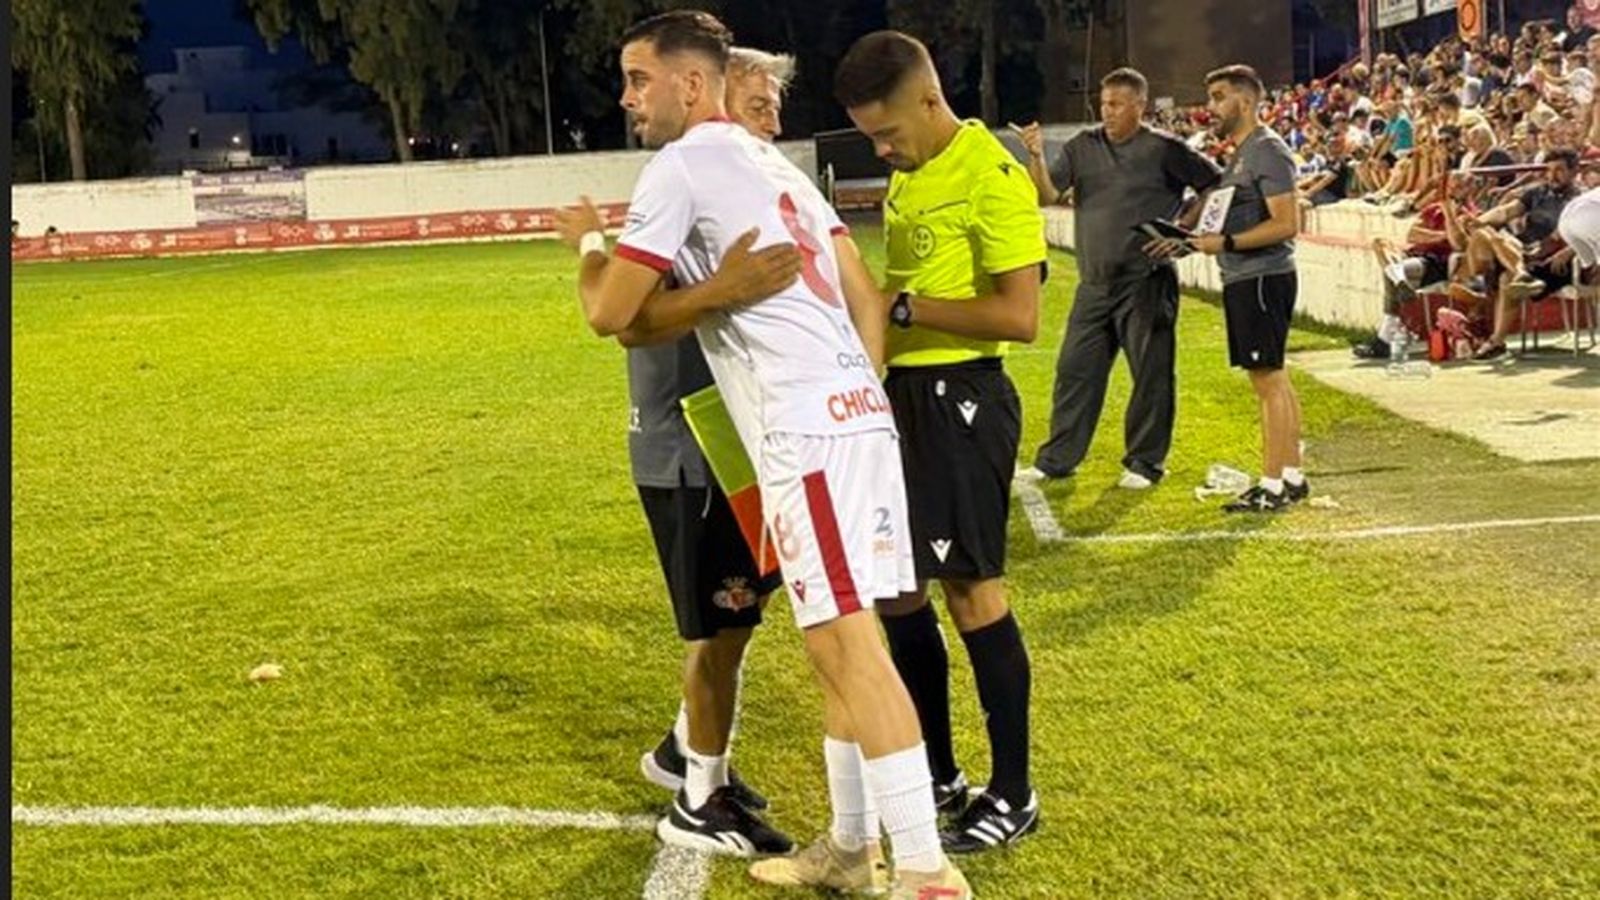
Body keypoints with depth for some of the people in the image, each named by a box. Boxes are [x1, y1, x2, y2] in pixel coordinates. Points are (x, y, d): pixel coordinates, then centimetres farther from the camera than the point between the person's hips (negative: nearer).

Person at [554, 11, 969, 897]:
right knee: (836, 641, 14)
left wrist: (587, 242, 17)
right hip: (854, 410, 10)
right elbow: (866, 298, 19)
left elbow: (609, 314, -2)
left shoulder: (680, 165, -4)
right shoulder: (773, 162, 23)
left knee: (848, 643, -9)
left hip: (803, 427, -10)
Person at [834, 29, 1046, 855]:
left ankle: (1013, 796, 13)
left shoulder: (991, 176, -16)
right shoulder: (907, 174, 12)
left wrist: (903, 308, -19)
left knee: (971, 590, -1)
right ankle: (938, 776, 28)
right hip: (901, 393, 9)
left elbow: (1018, 315, -21)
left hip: (960, 399, -9)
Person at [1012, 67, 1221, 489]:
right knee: (1075, 370, 6)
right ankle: (1056, 459, 14)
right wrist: (1036, 157, -16)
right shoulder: (1083, 147, 8)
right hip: (1094, 284, 4)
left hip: (1146, 284, -4)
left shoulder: (1164, 150, -3)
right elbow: (1047, 195, 0)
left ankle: (1145, 462, 12)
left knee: (1151, 373, 2)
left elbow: (1215, 185, 1)